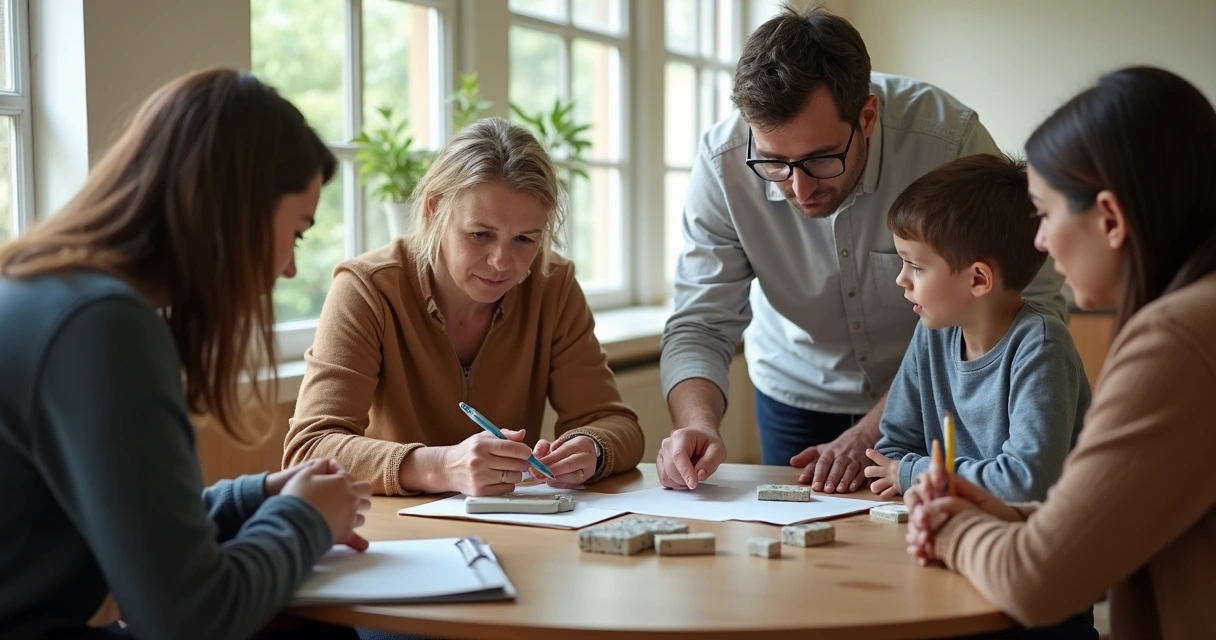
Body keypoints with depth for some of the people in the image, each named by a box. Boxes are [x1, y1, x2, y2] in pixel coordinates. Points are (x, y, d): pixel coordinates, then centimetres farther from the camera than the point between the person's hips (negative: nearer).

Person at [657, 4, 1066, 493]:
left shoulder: (948, 138, -30)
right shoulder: (721, 164, -22)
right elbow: (700, 325, -15)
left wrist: (871, 434, -29)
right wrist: (698, 426, -37)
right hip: (795, 394, 2)